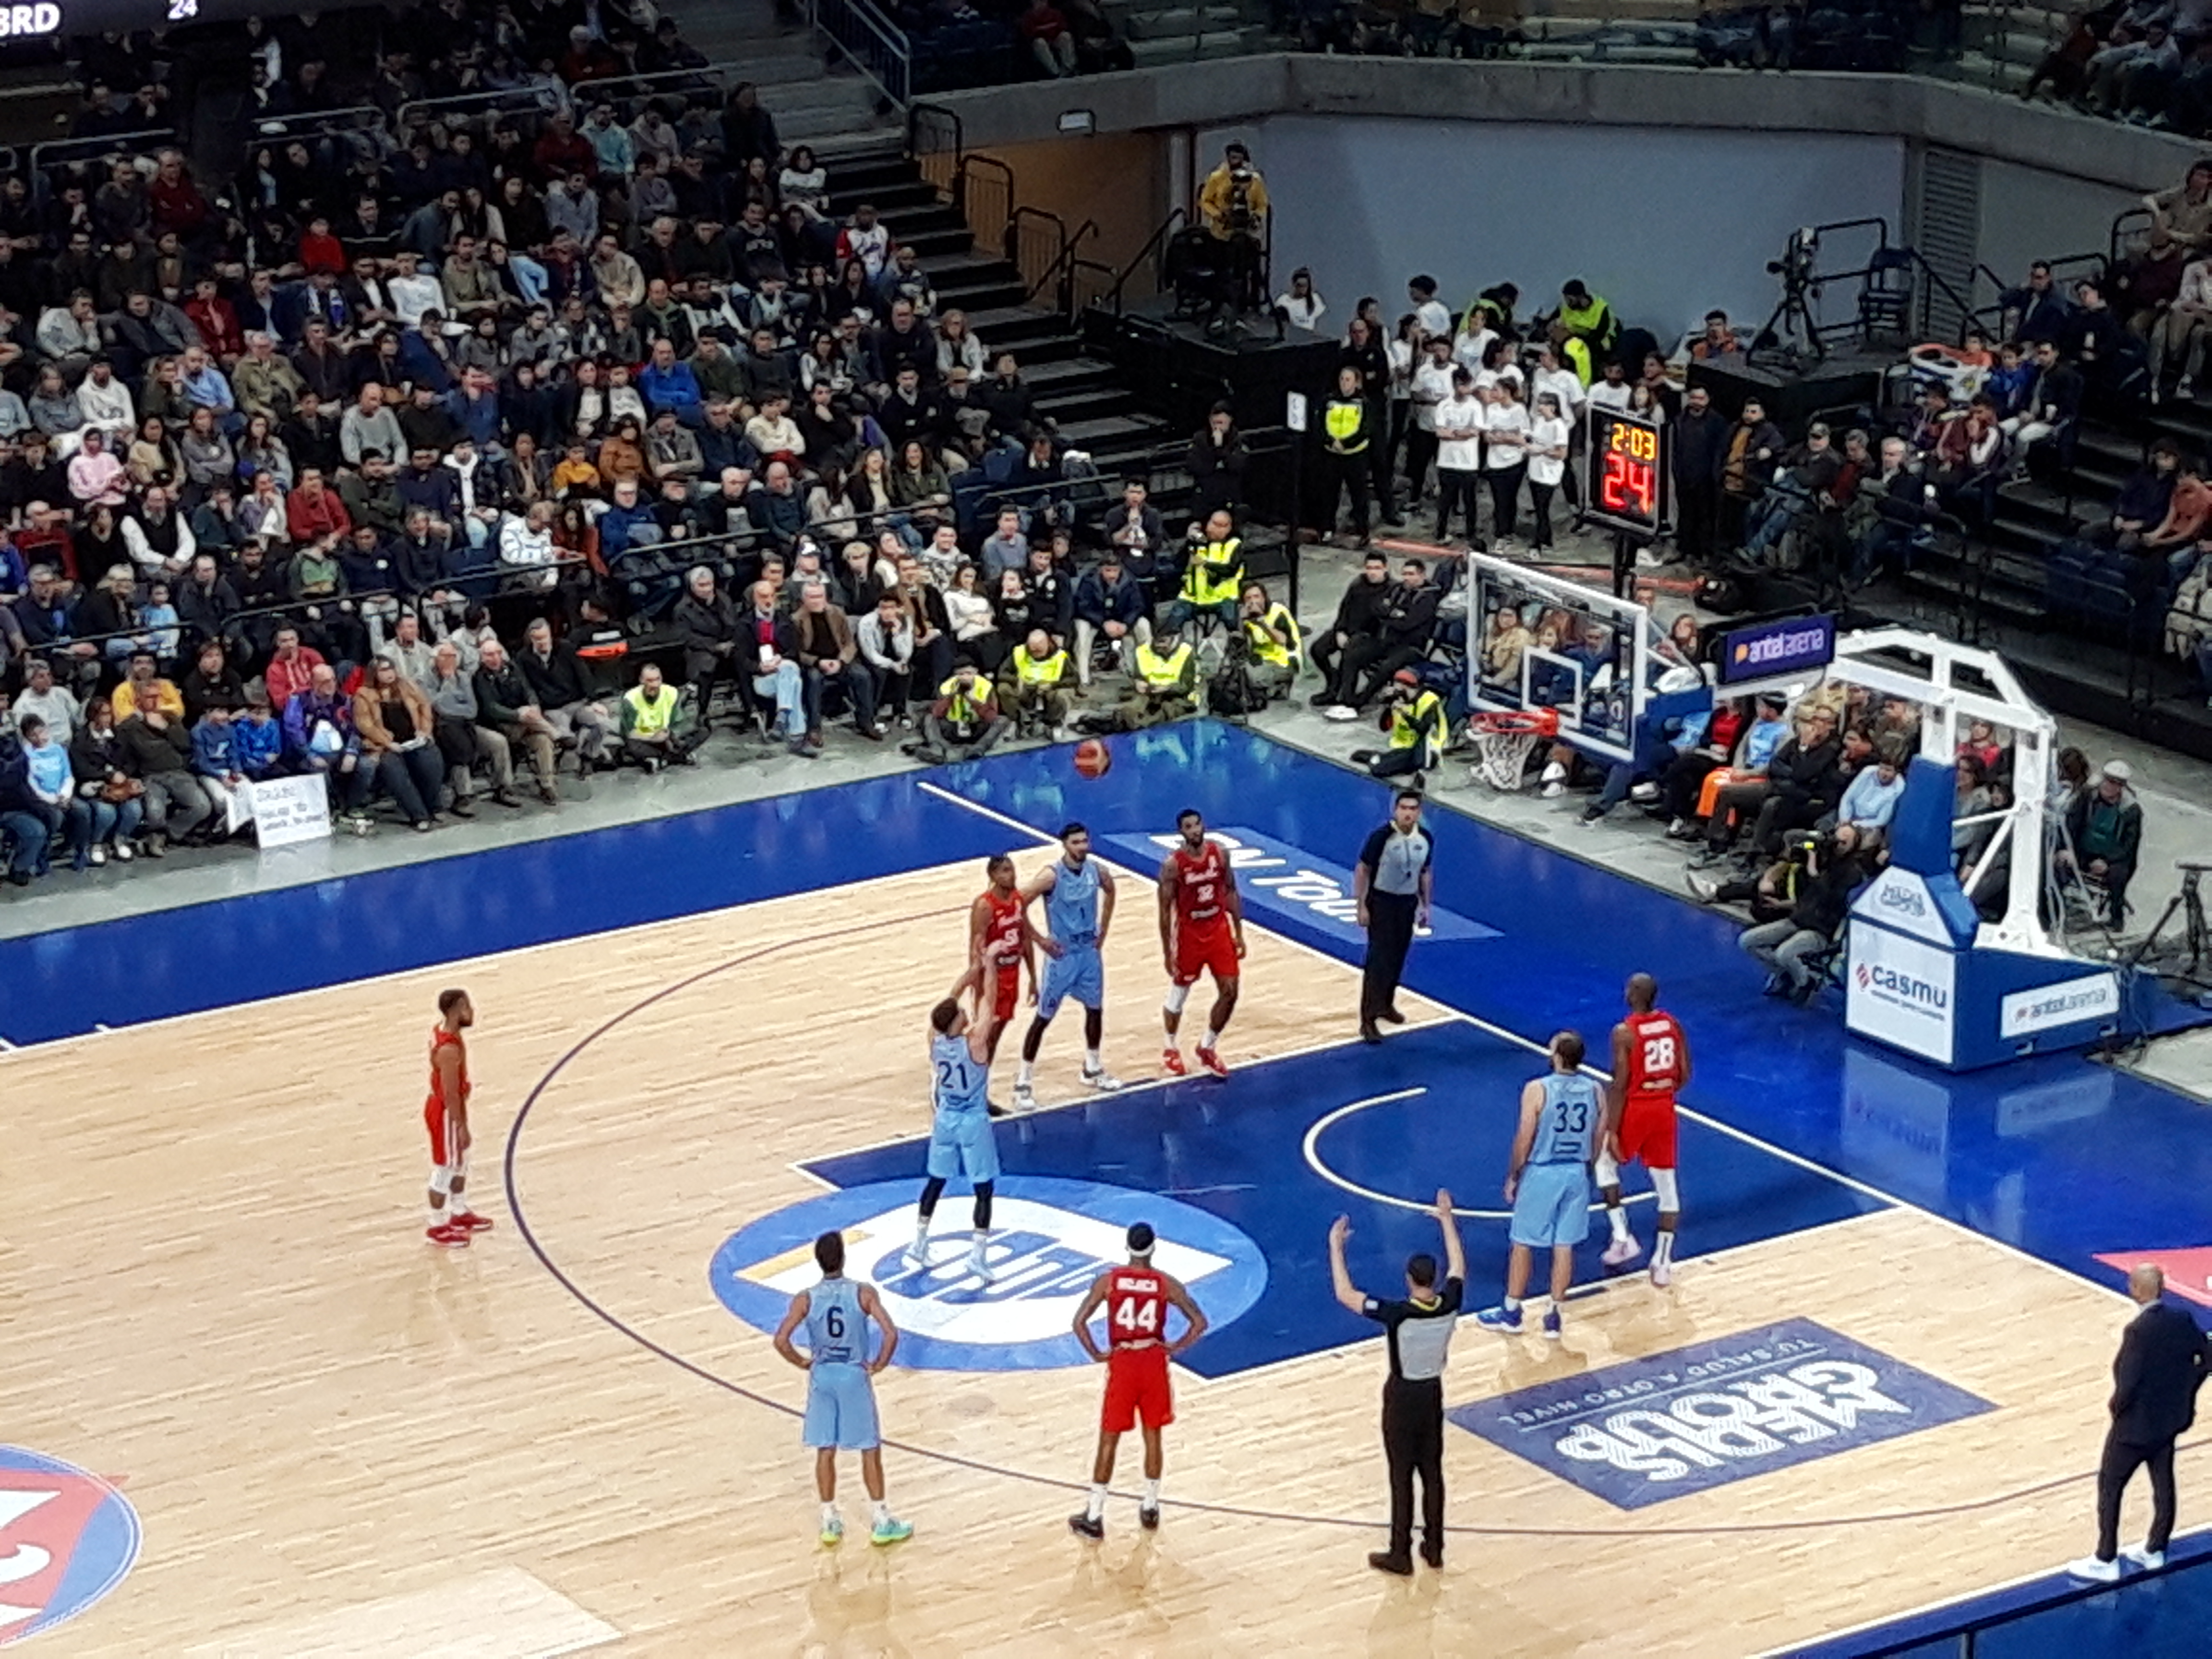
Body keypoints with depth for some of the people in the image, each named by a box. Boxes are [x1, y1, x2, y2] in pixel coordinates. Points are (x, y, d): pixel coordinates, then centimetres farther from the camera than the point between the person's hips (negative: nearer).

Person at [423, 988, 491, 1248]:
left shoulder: (442, 1030, -2)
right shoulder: (449, 1050, -33)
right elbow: (451, 1094, -26)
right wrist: (461, 1126, -18)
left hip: (450, 1107, 10)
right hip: (446, 1113, -10)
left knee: (461, 1162, 25)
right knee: (444, 1170, 8)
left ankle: (460, 1214, 43)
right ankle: (438, 1228, 24)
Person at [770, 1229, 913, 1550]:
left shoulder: (806, 1300, -10)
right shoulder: (864, 1294, -13)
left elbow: (781, 1340, -17)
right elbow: (891, 1334, -21)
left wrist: (802, 1363, 0)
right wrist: (879, 1365, -5)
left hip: (822, 1377, 2)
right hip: (855, 1376, -2)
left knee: (825, 1451, 12)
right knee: (870, 1450, 8)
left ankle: (830, 1522, 18)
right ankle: (882, 1522, 13)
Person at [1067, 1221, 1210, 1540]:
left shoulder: (1108, 1280, -8)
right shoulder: (1166, 1284, -6)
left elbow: (1079, 1322, -13)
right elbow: (1200, 1323, -7)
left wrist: (1096, 1354, -3)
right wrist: (1176, 1348, 3)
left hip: (1121, 1363, -1)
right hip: (1154, 1363, 1)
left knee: (1109, 1440, 6)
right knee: (1153, 1436, 16)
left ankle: (1094, 1517, 8)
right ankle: (1150, 1508, 24)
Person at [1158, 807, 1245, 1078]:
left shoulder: (1219, 853, -6)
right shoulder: (1173, 865, -18)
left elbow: (1231, 892, 6)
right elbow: (1165, 910, -13)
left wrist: (1239, 933, 5)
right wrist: (1167, 952, -13)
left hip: (1219, 931, 4)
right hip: (1190, 935, -4)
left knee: (1230, 992, 3)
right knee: (1178, 995, 12)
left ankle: (1208, 1048, 23)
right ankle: (1171, 1049, 36)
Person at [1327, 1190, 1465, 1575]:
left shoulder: (1398, 1313, -27)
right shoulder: (1448, 1305, -13)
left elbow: (1345, 1295, -24)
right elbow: (1458, 1268, 8)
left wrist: (1335, 1245, -17)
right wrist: (1446, 1220, 18)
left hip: (1402, 1398, -5)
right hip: (1433, 1395, 5)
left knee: (1402, 1478, 3)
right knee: (1432, 1473, 15)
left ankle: (1400, 1556, 11)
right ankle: (1434, 1548, 25)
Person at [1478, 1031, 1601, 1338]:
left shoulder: (1537, 1090, -17)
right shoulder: (1594, 1091, -2)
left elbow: (1524, 1140, -14)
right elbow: (1597, 1143, 5)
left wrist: (1513, 1176, -1)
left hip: (1541, 1174, -4)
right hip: (1577, 1174, 4)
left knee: (1522, 1244, 9)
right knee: (1564, 1246, 11)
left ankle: (1510, 1312, 19)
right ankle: (1554, 1315, 15)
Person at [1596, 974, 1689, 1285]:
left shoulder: (1624, 1033, -17)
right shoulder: (1672, 1024, 1)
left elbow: (1620, 1085, -18)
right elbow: (1684, 1075, 5)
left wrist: (1611, 1132, -14)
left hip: (1635, 1109, -5)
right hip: (1665, 1108, 5)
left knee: (1605, 1163, 20)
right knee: (1666, 1186, 11)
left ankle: (1623, 1239, 9)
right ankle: (1662, 1263, 13)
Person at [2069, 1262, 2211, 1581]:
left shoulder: (2139, 1330, -28)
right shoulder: (2183, 1319, -7)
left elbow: (2128, 1382, -29)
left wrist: (2117, 1408, -10)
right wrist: (2185, 1393, 11)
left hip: (2136, 1425, -7)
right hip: (2171, 1419, 7)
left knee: (2109, 1487, 8)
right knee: (2164, 1485, 20)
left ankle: (2105, 1561, 13)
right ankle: (2154, 1551, 34)